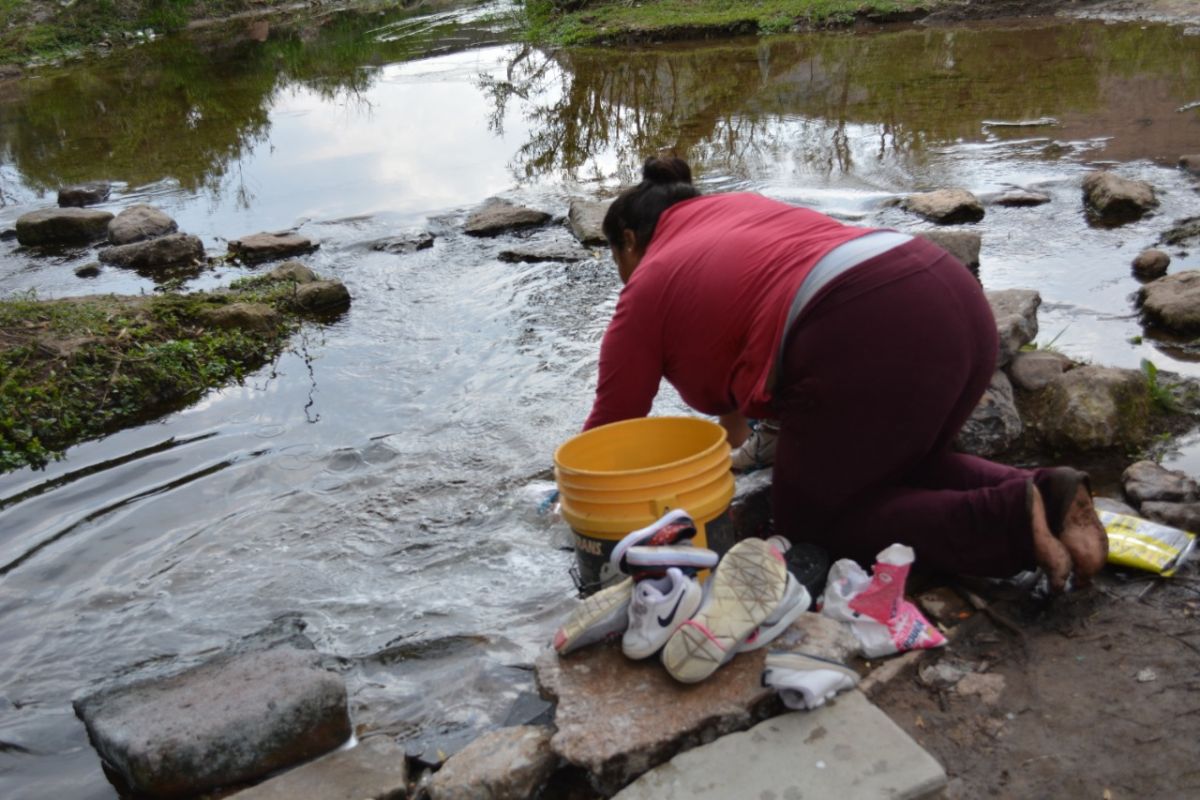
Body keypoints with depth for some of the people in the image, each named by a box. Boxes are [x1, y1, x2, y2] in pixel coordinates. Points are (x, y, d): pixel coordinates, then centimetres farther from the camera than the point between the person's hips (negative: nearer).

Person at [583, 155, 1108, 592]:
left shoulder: (648, 287, 13)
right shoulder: (739, 206, 32)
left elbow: (613, 424, 18)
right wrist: (734, 418, 48)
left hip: (871, 341, -8)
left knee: (812, 520, 10)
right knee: (904, 467, 29)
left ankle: (1016, 517, -7)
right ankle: (1042, 495, 5)